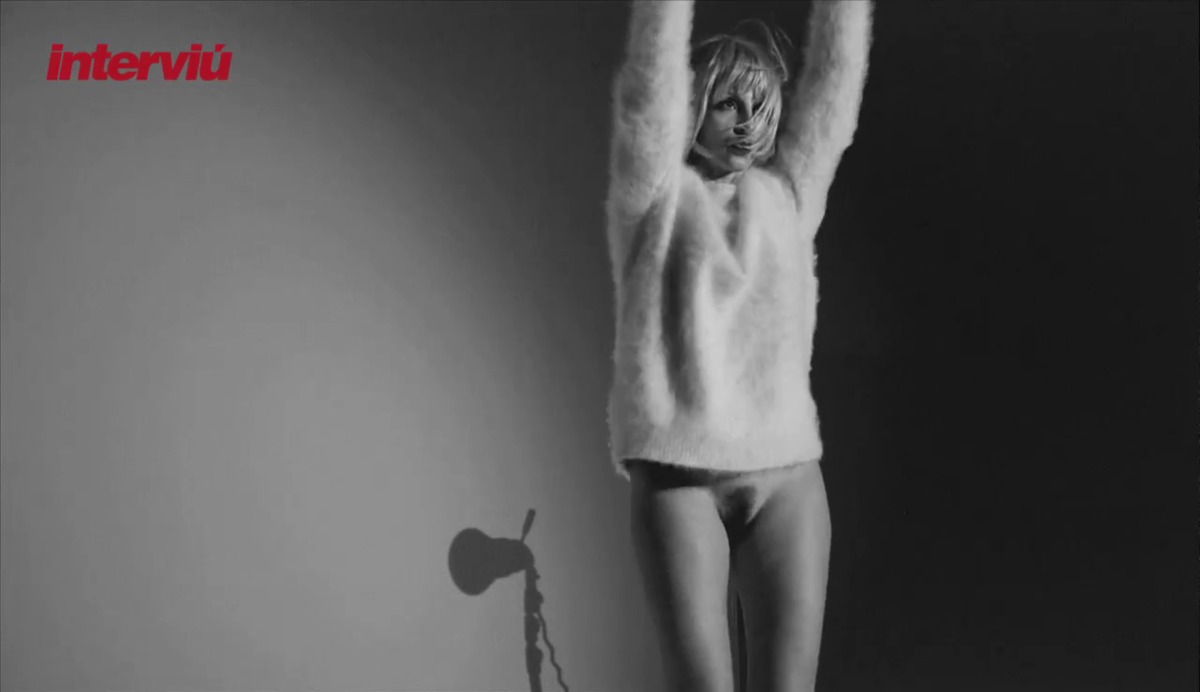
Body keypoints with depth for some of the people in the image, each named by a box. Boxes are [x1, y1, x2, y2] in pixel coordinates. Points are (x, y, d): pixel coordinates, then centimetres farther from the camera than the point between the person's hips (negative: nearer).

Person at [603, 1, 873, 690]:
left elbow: (835, 75, 6)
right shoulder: (653, 194, 5)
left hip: (787, 470, 3)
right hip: (676, 469, -3)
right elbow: (650, 86, -10)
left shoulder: (788, 192, 13)